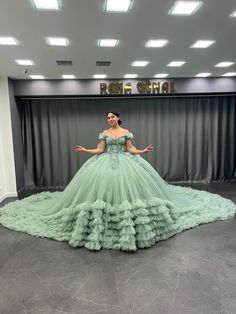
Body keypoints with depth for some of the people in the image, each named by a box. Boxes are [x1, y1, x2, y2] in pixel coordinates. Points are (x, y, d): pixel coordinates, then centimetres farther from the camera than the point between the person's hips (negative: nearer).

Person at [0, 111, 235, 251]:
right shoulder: (104, 133, 9)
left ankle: (130, 220, 9)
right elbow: (100, 150, 6)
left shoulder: (126, 132, 5)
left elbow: (130, 149, 4)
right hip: (106, 164, 2)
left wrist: (143, 151, -8)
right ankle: (101, 220, 6)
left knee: (128, 188, -8)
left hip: (125, 163, -1)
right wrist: (85, 150, -2)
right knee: (101, 188, -7)